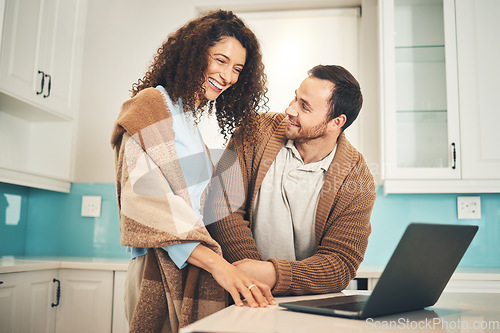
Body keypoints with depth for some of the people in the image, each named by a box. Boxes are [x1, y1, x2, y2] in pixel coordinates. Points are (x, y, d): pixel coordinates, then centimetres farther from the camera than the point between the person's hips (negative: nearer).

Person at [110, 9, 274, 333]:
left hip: (193, 266, 7)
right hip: (165, 270, -7)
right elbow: (145, 196, -19)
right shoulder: (152, 103, -6)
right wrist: (218, 264, -27)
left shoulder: (189, 119, 17)